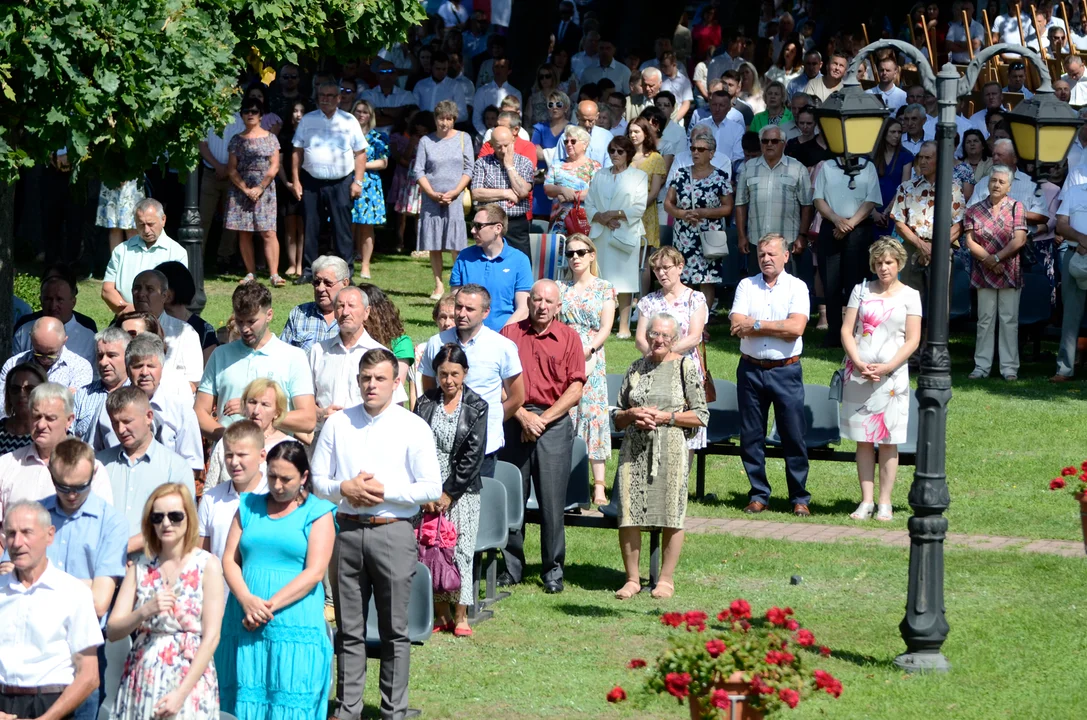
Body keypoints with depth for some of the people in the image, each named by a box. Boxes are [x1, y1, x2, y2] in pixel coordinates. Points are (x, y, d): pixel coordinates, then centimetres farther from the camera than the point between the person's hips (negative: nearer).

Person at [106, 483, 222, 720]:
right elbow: (112, 631, 3)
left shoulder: (207, 565, -1)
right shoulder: (140, 567, 10)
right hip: (141, 681, 3)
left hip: (189, 681, -3)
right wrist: (146, 611, -16)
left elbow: (211, 636, -6)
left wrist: (181, 693, -13)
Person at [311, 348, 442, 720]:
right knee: (349, 629, 8)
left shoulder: (413, 428, -1)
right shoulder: (337, 424, 7)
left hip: (393, 532, -2)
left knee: (395, 630, 3)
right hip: (347, 530, 3)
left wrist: (385, 492, -13)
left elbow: (432, 488, -5)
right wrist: (343, 489, -10)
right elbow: (316, 479, 9)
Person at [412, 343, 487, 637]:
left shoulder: (476, 407, 1)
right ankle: (441, 614, 8)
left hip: (461, 491, -2)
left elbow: (473, 455, -5)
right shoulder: (425, 404, 6)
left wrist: (449, 492, -10)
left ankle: (460, 616, 1)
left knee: (460, 550, -5)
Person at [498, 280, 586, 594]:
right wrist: (523, 416, -9)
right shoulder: (509, 333, 7)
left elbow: (575, 388, 0)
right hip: (514, 420, 1)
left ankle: (553, 571, 5)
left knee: (552, 501, -2)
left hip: (554, 423, -1)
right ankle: (512, 566, 12)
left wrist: (543, 419, -8)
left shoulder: (568, 338, 5)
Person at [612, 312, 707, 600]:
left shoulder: (686, 367, 3)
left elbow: (701, 416, -1)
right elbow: (617, 417, 18)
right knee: (628, 514, -2)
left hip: (672, 450, -3)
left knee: (671, 515, -2)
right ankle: (632, 578, 7)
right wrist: (632, 414, -3)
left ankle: (666, 579, 7)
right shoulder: (636, 369, 13)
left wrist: (664, 417, -9)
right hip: (635, 450, 3)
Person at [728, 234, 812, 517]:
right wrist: (778, 328, -11)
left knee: (793, 436, -3)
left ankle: (800, 498, 5)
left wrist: (756, 325, -11)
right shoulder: (746, 286, 7)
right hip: (751, 369, 3)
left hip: (785, 370, -3)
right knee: (751, 436, 5)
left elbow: (796, 328, -14)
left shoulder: (797, 287, 1)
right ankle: (758, 496, 15)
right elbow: (737, 326, -7)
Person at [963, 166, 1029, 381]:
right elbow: (970, 242, 0)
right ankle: (981, 366, 7)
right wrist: (988, 260, -13)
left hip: (1010, 272, -2)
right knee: (984, 320, 4)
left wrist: (996, 258, -12)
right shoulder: (974, 210, 6)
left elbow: (1019, 240, -6)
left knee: (1009, 320, -1)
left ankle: (1009, 368, 1)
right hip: (983, 273, 2)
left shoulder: (1016, 208, 1)